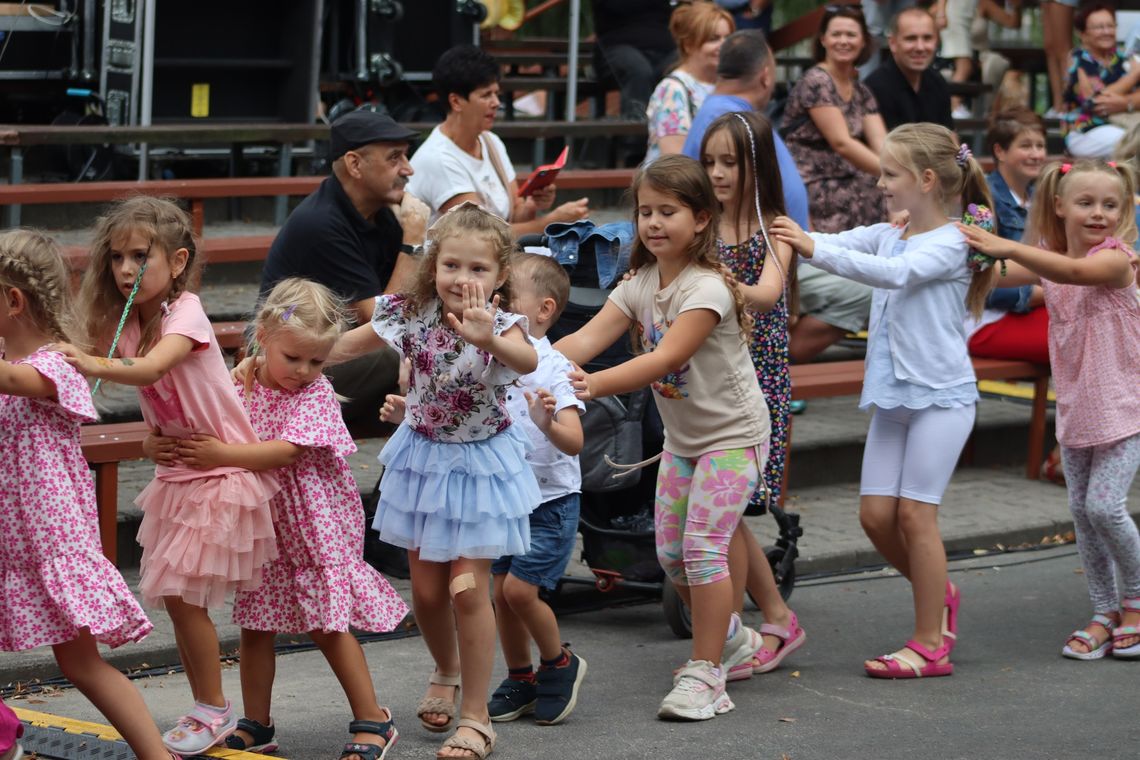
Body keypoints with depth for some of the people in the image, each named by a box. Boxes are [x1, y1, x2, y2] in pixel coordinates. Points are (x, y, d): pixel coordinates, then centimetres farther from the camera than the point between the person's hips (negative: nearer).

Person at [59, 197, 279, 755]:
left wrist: (95, 366, -52)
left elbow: (149, 369, -38)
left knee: (181, 593, -9)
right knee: (178, 596, 9)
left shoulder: (185, 312, -19)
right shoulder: (126, 320, 5)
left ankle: (212, 711, 6)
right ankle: (209, 709, 22)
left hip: (221, 473, -8)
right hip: (176, 474, 8)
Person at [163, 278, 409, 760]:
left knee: (327, 623, -3)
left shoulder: (316, 394, -14)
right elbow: (211, 439, -1)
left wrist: (223, 455, -36)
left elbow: (286, 452, -26)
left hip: (314, 523, -5)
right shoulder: (242, 387, -2)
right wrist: (172, 449, -23)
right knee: (255, 623, 9)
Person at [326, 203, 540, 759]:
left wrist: (487, 340, -68)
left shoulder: (500, 326, -22)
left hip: (480, 464, -3)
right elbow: (348, 345, 2)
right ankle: (446, 671, 42)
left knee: (468, 588, -6)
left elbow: (528, 360, -47)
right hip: (425, 459, 3)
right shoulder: (414, 314, -13)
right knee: (426, 589, 11)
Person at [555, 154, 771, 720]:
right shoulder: (639, 286, -2)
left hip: (732, 434, -8)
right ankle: (730, 637, 32)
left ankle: (705, 673, -7)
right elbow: (588, 338, -14)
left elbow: (666, 359, -36)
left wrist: (596, 385, -48)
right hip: (682, 437, 8)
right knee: (670, 551, 9)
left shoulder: (707, 288, -24)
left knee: (702, 546, -15)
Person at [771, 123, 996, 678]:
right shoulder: (888, 234, 12)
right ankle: (939, 594, 27)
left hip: (940, 395, -7)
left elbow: (894, 273, -28)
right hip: (892, 396, 7)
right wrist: (789, 237, -19)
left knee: (915, 512, -7)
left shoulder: (949, 243, -11)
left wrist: (814, 249, -35)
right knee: (875, 513, 3)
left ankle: (930, 645, 1)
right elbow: (840, 244, 1)